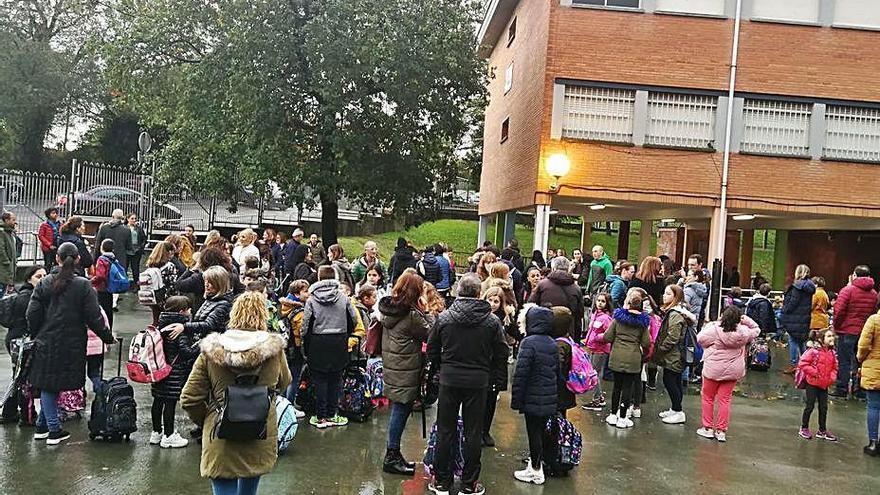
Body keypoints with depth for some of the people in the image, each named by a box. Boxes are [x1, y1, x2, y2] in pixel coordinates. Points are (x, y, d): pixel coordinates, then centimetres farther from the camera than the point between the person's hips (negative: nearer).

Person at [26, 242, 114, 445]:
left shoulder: (44, 283, -2)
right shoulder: (84, 285, -9)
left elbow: (32, 314, -1)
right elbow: (94, 317, -9)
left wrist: (36, 336, 15)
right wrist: (108, 337, 3)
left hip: (46, 343, 2)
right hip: (72, 345, -2)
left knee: (47, 385, 12)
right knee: (54, 385, 8)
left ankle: (42, 427, 15)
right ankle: (53, 431, 13)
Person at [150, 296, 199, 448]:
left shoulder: (161, 324, 7)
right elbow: (185, 351, -22)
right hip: (175, 371, -8)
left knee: (158, 400, 15)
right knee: (170, 402, 1)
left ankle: (156, 432, 28)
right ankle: (168, 436, 9)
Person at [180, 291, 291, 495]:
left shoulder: (211, 350, -10)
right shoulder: (274, 349, -10)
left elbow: (189, 399, -6)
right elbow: (284, 382, 11)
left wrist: (206, 420, 11)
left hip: (221, 445, -1)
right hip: (260, 441, 1)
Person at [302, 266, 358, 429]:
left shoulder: (312, 299, -4)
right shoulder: (343, 297, 0)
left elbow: (306, 325, -4)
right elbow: (353, 320, 6)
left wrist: (305, 349, 6)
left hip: (318, 344, -1)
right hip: (339, 344, 2)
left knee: (320, 381, 6)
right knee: (335, 380, 10)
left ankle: (321, 417, 9)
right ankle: (332, 415, 15)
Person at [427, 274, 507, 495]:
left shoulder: (444, 317, -4)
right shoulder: (492, 321, -5)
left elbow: (431, 349, 4)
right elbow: (502, 354, 0)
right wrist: (491, 377, 11)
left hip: (449, 380, 1)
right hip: (478, 382, -1)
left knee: (445, 431, 10)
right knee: (473, 433, 7)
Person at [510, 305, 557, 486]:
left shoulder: (528, 343, -16)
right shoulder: (553, 344, 7)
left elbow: (520, 373, -18)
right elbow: (557, 371, 14)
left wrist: (516, 400, -12)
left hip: (533, 399, -7)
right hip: (550, 400, 7)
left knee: (534, 433, 3)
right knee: (541, 431, 17)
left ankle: (536, 471, 11)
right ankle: (536, 463, 30)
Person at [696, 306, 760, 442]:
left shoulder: (715, 329, -18)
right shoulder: (743, 332, -8)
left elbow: (700, 339, -7)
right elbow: (756, 329, 12)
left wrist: (709, 325, 2)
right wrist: (746, 320, -3)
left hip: (713, 369, -3)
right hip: (733, 371, 3)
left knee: (708, 398, 13)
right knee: (725, 400, 10)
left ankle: (708, 428, 17)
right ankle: (721, 431, 12)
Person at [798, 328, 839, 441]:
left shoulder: (832, 352, 3)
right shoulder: (813, 351, -18)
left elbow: (834, 367, 15)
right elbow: (802, 363, -19)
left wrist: (833, 376, -1)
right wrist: (814, 372, -20)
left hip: (824, 384, 6)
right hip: (812, 383, -6)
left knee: (824, 407, 12)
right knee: (810, 406, 3)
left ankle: (822, 430, 24)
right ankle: (804, 428, 17)